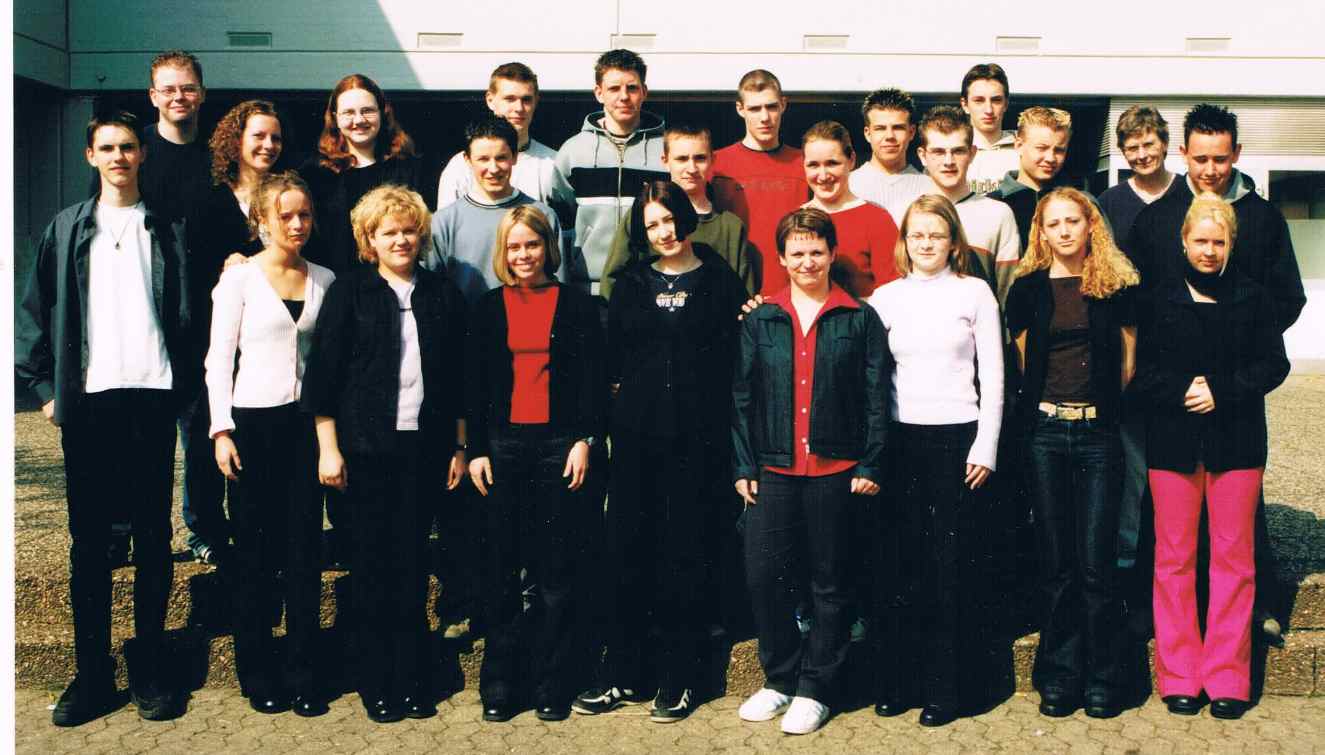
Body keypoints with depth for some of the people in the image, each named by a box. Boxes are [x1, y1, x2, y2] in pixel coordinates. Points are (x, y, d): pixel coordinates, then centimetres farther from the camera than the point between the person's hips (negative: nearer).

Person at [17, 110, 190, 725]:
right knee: (88, 539, 4)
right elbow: (33, 312, 10)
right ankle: (92, 671, 11)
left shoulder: (167, 230, 10)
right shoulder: (66, 229, 11)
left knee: (153, 535, 4)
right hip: (87, 400, 1)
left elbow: (187, 313, 7)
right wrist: (45, 388, 3)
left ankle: (150, 667, 12)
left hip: (151, 397, -1)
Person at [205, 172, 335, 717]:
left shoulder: (324, 279, 8)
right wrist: (221, 430, -9)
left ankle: (304, 673, 13)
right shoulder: (240, 278, -1)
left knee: (305, 548, 3)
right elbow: (219, 359, -2)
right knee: (256, 549, 3)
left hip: (307, 424, 3)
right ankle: (257, 672, 17)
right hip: (253, 422, -2)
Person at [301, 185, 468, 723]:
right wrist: (328, 449, -6)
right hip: (367, 446, -2)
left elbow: (458, 377, 11)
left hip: (424, 446, 2)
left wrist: (459, 446, 9)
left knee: (413, 561, 5)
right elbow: (322, 372, -1)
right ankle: (376, 682, 15)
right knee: (373, 563, 4)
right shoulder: (349, 291, 1)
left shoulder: (442, 294, 9)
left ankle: (412, 678, 15)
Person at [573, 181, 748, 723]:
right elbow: (611, 354, 12)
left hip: (699, 437, -2)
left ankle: (679, 679, 14)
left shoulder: (720, 281, 5)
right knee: (629, 552, 4)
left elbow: (735, 359, 2)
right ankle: (622, 675, 16)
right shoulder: (631, 283, 13)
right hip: (637, 434, 3)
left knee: (687, 555, 3)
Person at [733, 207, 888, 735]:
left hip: (836, 470, -2)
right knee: (763, 577, 0)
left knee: (830, 584, 5)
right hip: (773, 470, 2)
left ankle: (816, 688, 17)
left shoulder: (860, 319, 3)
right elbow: (742, 397, 7)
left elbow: (876, 396, 1)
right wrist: (744, 467, 1)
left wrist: (871, 465, -6)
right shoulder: (760, 321, 9)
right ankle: (781, 678, 18)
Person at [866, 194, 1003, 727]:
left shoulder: (975, 292, 4)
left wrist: (985, 447, -4)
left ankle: (944, 687, 9)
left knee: (951, 564, 0)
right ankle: (896, 680, 13)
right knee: (898, 562, 2)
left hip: (958, 437, -2)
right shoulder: (885, 297, 9)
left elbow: (992, 376, 2)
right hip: (900, 439, 2)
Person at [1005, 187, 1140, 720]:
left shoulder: (1116, 285, 5)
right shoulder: (1028, 287, 6)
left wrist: (1108, 399, 7)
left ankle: (1102, 681, 12)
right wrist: (1042, 398, 12)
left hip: (1098, 434, -1)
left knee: (1096, 564, -2)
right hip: (1046, 432, 1)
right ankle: (1061, 677, 16)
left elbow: (1129, 354, 11)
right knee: (1056, 564, 6)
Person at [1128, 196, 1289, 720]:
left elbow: (1273, 364, 2)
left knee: (1233, 557, 3)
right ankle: (1179, 676, 11)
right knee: (1173, 557, 2)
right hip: (1174, 441, 0)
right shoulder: (1161, 300, 7)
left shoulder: (1254, 298, 7)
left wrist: (1220, 391, -11)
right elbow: (1141, 371, 3)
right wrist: (1183, 390, -14)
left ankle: (1227, 677, 12)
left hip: (1236, 441, 0)